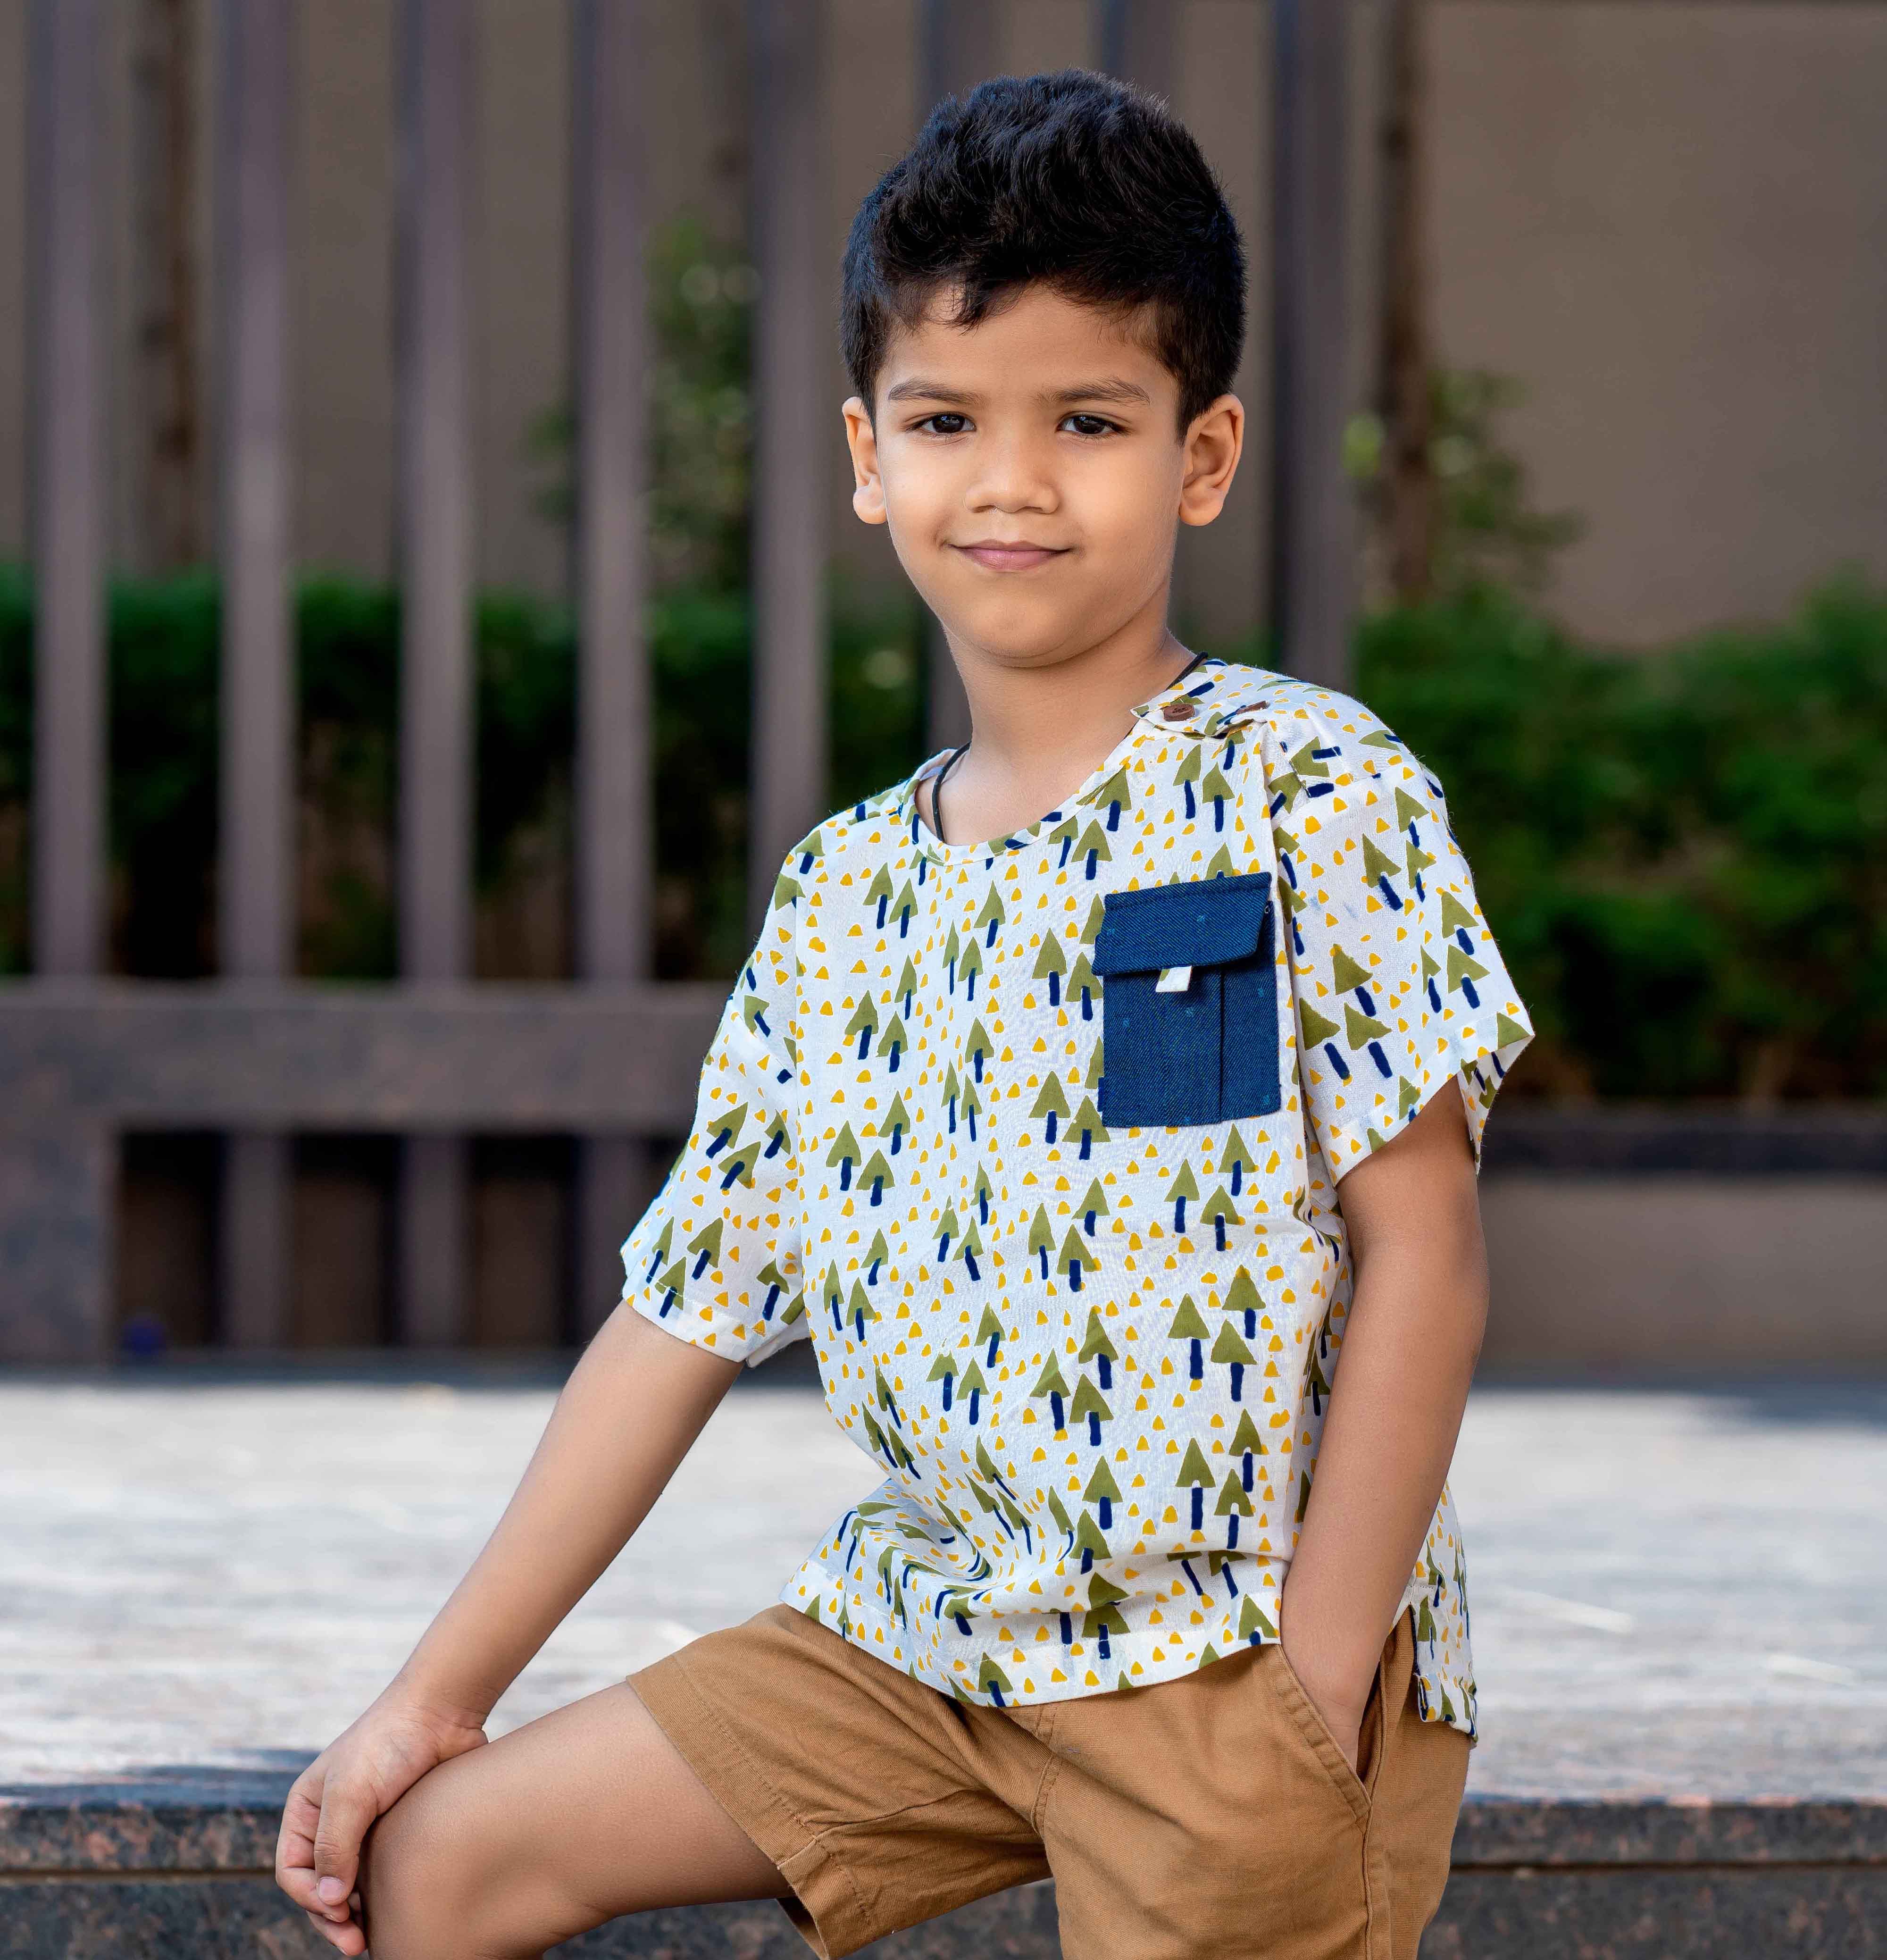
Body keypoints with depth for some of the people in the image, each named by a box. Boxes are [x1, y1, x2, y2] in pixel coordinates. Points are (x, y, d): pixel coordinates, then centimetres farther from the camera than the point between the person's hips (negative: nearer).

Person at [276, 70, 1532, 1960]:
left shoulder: (1304, 791, -9)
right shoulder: (842, 897, 8)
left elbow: (1421, 1251, -11)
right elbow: (680, 1319, 12)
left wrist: (1316, 1686, -15)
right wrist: (438, 1691, 10)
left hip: (1229, 1657, -6)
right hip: (914, 1637, 6)